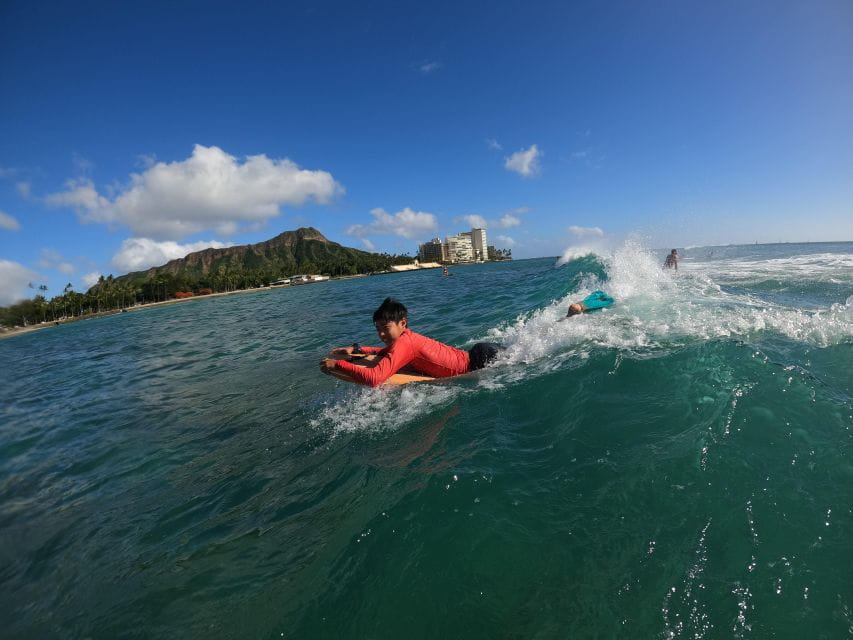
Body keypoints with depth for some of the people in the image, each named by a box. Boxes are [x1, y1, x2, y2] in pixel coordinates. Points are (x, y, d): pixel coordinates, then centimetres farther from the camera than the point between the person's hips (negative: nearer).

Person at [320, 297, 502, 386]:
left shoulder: (403, 344, -27)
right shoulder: (407, 337, -1)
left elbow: (374, 378, -38)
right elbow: (389, 352, 21)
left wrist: (337, 365, -28)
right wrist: (357, 349, 10)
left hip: (479, 359, -7)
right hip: (471, 355, 7)